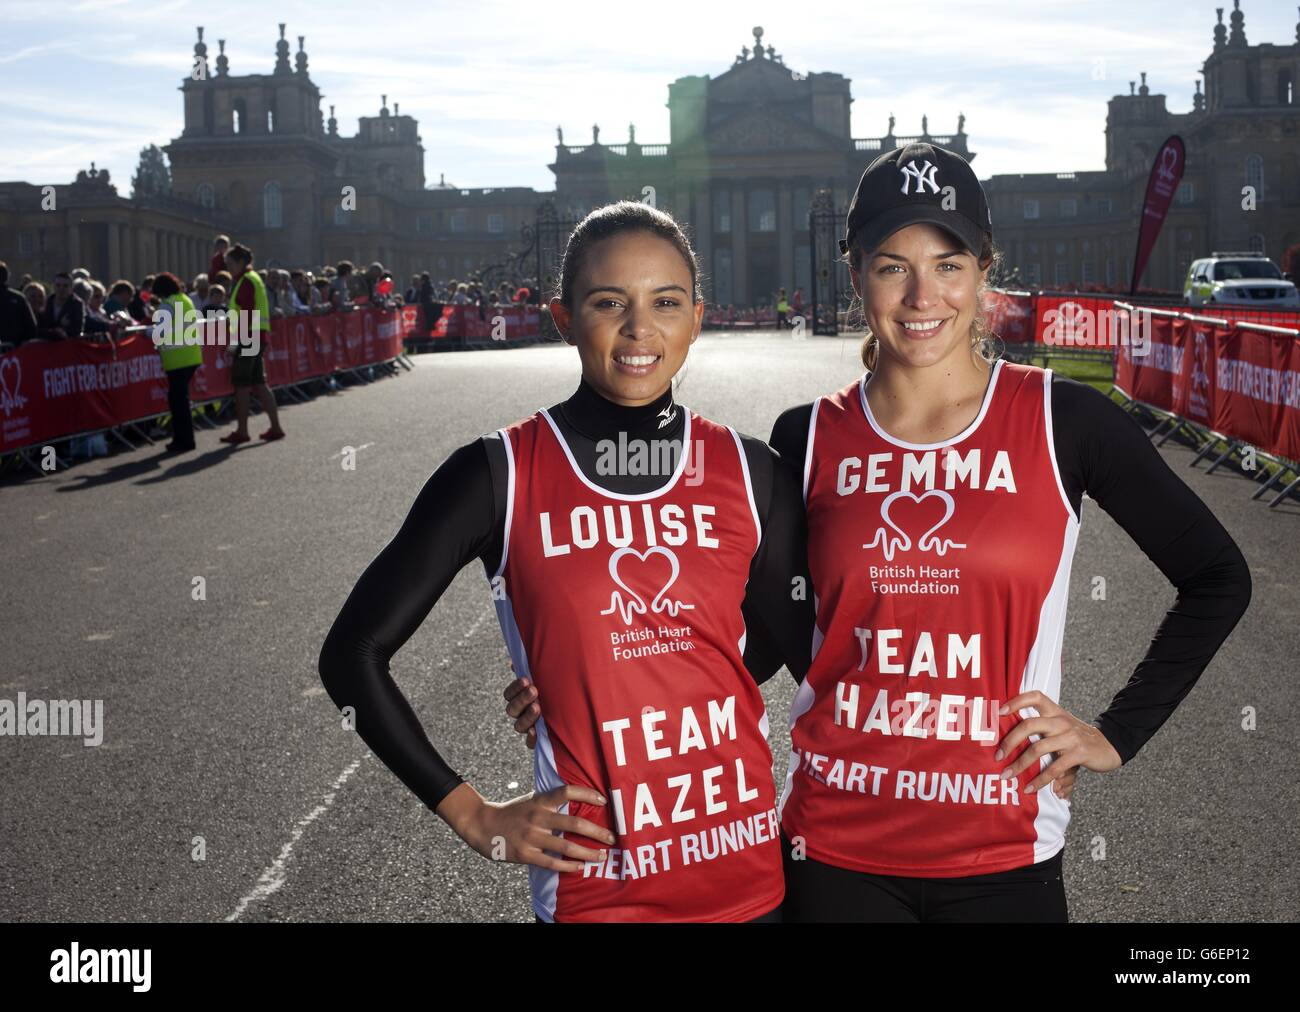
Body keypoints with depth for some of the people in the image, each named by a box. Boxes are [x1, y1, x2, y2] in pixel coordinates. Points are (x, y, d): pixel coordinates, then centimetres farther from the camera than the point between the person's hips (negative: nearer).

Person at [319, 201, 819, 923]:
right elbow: (352, 654, -3)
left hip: (754, 870, 3)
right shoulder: (503, 476, -8)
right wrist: (475, 817, -5)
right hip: (595, 884, -2)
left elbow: (804, 646, 10)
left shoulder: (748, 472, 0)